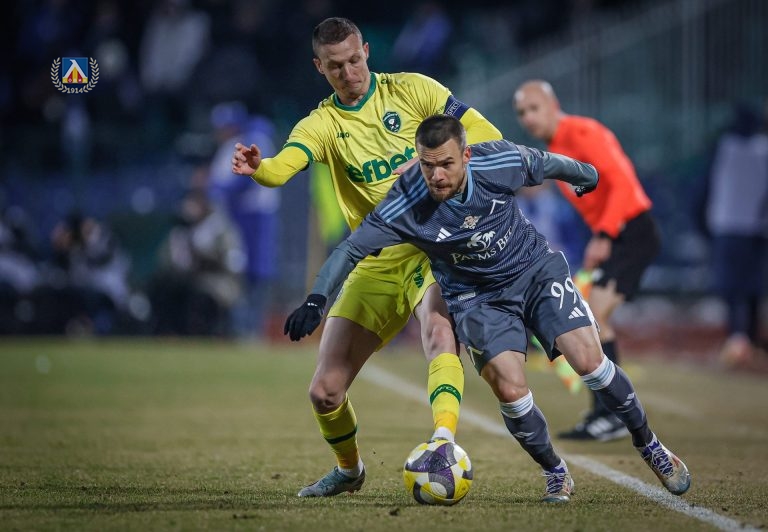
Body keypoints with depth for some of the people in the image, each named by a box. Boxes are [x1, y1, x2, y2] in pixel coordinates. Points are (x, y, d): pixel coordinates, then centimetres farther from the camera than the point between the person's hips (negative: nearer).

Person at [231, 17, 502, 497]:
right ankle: (349, 468, 31)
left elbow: (489, 138, -3)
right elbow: (282, 167, -19)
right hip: (376, 264, 3)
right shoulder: (322, 124, 2)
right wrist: (257, 167, -43)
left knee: (438, 329, -36)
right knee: (325, 392, 2)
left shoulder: (411, 90, -1)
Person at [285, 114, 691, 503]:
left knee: (589, 360, -14)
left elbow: (546, 163, 1)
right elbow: (351, 248, -21)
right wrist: (315, 301, -33)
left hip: (536, 269, 1)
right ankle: (555, 473, 8)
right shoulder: (406, 204, -26)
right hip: (477, 298, -1)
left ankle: (649, 446, 10)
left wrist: (584, 174, 21)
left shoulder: (501, 162, -21)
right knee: (510, 391, -19)